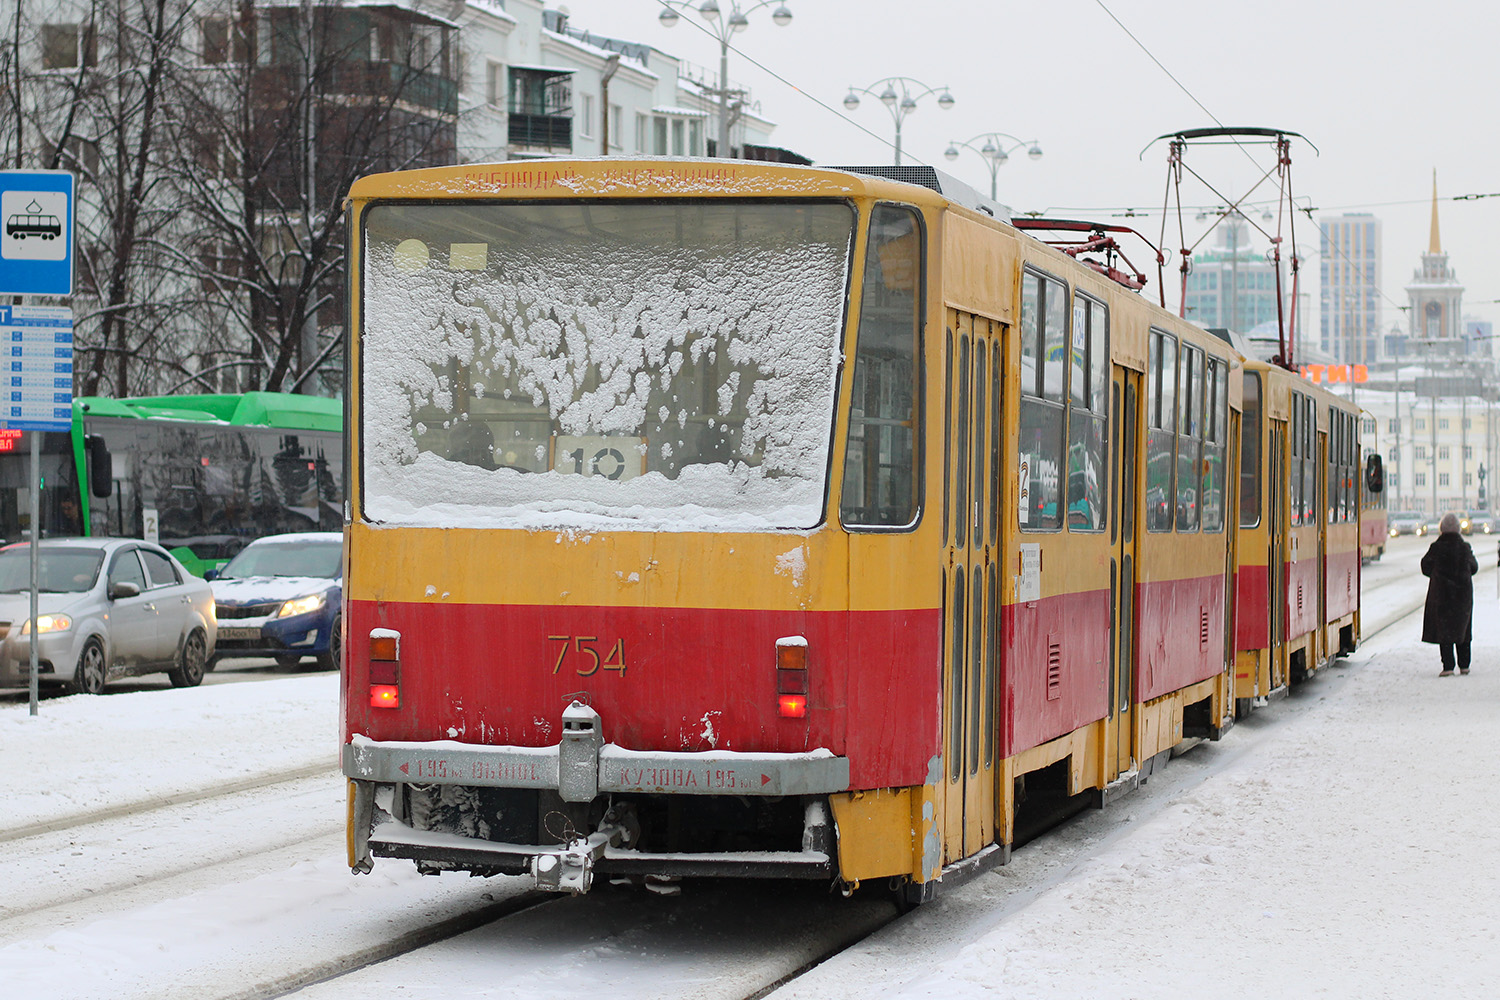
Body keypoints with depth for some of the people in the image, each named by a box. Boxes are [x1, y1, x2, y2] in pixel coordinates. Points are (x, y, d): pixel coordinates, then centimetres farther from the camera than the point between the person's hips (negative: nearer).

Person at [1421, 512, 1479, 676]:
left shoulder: (1436, 548, -11)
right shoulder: (1464, 547, -4)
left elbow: (1426, 568, -1)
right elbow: (1474, 568, 9)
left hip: (1441, 593, -3)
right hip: (1463, 593, 3)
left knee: (1444, 631, 0)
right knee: (1462, 629, 15)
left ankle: (1448, 666, -9)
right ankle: (1464, 665, 19)